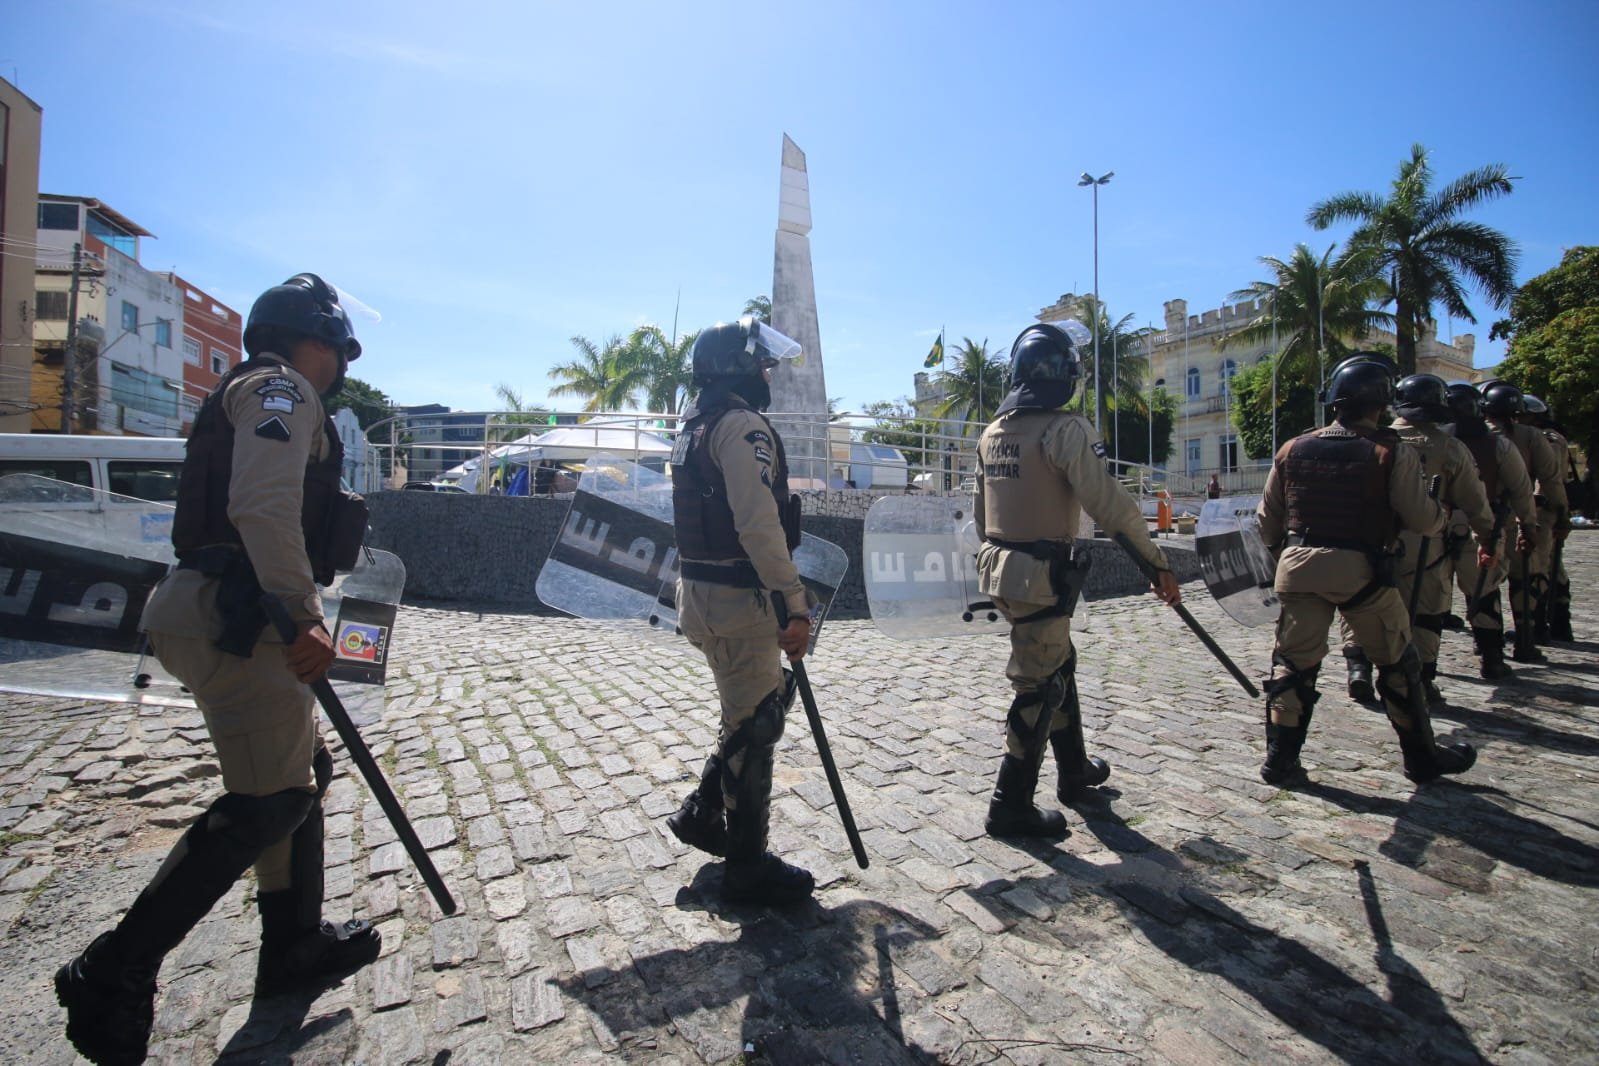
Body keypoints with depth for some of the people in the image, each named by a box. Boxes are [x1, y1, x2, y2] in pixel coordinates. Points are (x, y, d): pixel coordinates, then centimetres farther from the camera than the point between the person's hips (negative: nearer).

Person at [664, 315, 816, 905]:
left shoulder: (696, 426, 17)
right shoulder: (743, 425, -14)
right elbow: (760, 525, -24)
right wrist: (795, 606, -21)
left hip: (703, 591, 10)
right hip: (737, 598, -10)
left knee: (759, 705, 22)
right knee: (754, 723, 1)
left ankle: (702, 813, 29)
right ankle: (748, 867, 15)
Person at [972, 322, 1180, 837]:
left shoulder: (992, 432, 9)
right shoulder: (1065, 429, -14)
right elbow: (1110, 505, -18)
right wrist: (1158, 562, -9)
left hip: (1000, 568, 8)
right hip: (1041, 578, -8)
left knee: (1058, 665, 23)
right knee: (1039, 688, 1)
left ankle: (1074, 771, 39)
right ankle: (1010, 806, 10)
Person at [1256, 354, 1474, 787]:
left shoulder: (1292, 451, 5)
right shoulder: (1391, 454, -5)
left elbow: (1267, 520, 10)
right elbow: (1421, 519, -4)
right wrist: (1443, 515, 19)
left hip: (1299, 566, 3)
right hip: (1361, 569, -2)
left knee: (1293, 662, 10)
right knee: (1397, 663, 16)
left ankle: (1280, 759, 10)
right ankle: (1422, 757, 30)